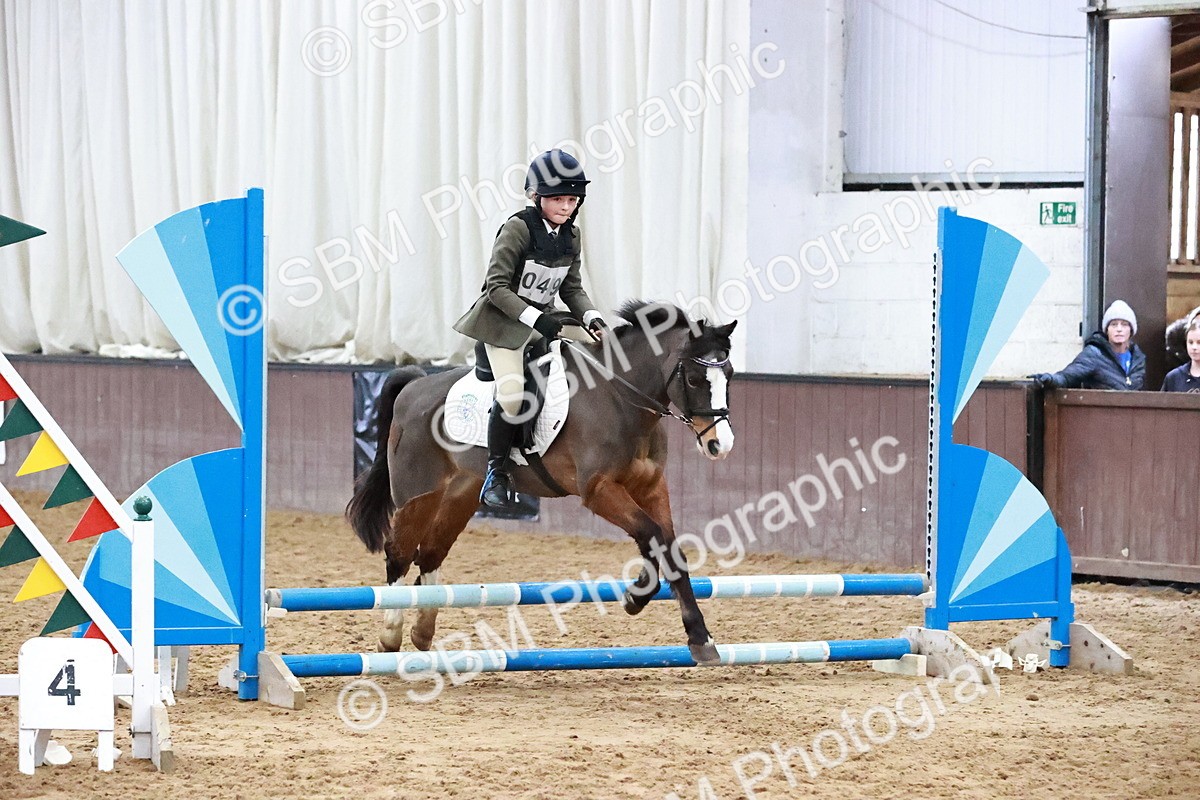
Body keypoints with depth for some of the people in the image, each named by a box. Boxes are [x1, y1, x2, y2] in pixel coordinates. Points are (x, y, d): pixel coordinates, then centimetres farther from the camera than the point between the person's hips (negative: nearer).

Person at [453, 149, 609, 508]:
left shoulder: (571, 235, 5)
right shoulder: (518, 228, -15)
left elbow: (572, 288, 11)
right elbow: (497, 286, -18)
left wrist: (592, 318, -9)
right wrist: (537, 319, -26)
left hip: (545, 320, 7)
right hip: (504, 321, -7)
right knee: (512, 394, -25)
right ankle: (496, 473, -9)